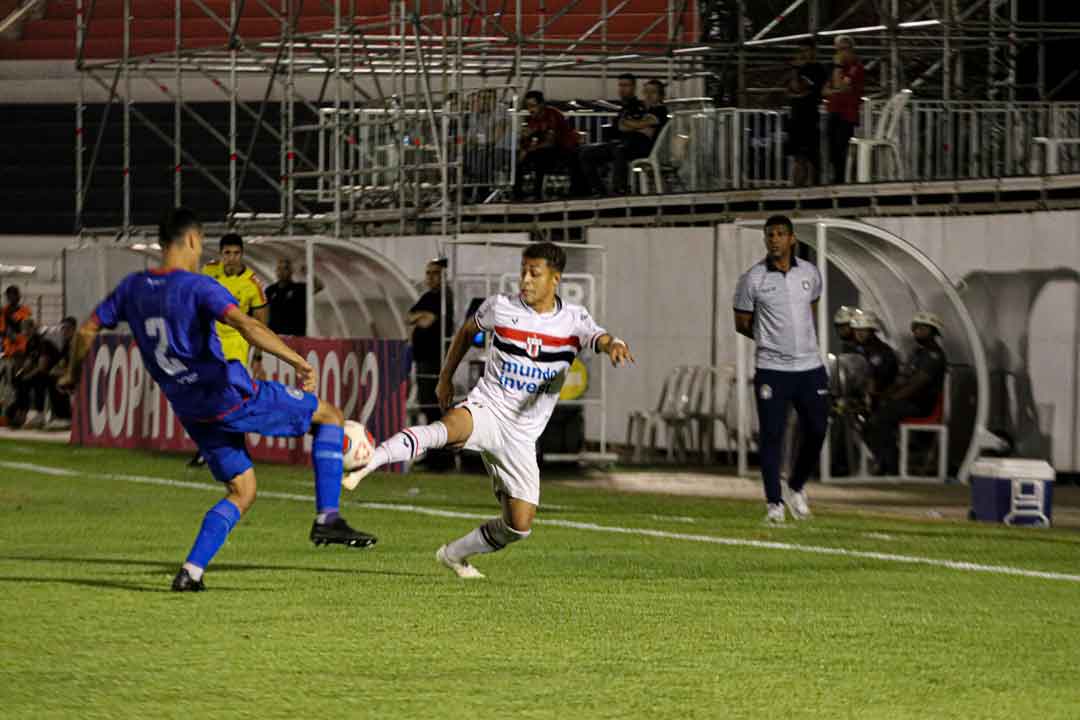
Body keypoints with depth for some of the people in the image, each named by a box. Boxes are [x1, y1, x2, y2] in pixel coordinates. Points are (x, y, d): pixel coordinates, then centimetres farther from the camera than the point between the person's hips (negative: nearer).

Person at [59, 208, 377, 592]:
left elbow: (87, 330, 13)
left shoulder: (133, 287, 7)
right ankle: (327, 519, -1)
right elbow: (245, 324, -28)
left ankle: (190, 571, 1)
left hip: (191, 411, 7)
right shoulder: (198, 287, -13)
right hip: (231, 395, -7)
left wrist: (73, 373, 31)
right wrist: (298, 361, -27)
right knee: (329, 416, 9)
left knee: (242, 490, 18)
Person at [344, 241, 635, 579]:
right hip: (485, 410, -3)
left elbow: (601, 339, -19)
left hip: (522, 434, 3)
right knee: (448, 428, -39)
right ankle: (364, 465, -57)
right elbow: (467, 330, 20)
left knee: (519, 526, 0)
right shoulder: (500, 307, 0)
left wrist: (614, 346, -43)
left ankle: (454, 555, 25)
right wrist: (446, 377, 20)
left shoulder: (573, 320, 0)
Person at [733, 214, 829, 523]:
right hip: (772, 370, -4)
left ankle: (796, 487, 26)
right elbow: (742, 324, 3)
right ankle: (774, 503, 0)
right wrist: (771, 339, 5)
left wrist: (797, 341, 12)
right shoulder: (752, 279, -6)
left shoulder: (810, 273, 5)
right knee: (772, 435, -5)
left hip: (810, 367, 4)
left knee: (816, 432, 4)